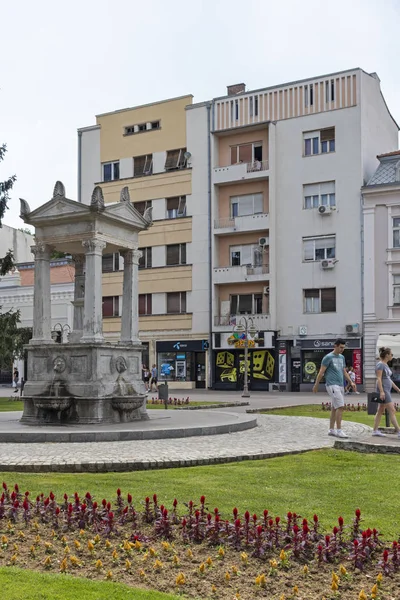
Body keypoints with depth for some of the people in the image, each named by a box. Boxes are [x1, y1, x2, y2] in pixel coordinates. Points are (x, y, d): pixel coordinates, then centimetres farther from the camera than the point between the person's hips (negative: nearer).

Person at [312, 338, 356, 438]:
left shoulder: (342, 357, 16)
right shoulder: (328, 357, -7)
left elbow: (344, 372, 21)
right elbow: (321, 372, -5)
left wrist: (351, 382, 8)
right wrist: (316, 386, -3)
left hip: (340, 385, 8)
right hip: (332, 385, -8)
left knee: (335, 408, 10)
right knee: (340, 406, -15)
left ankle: (331, 430, 17)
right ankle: (339, 430, -12)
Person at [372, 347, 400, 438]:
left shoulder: (386, 365, 17)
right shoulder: (380, 364, -11)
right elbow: (379, 379, -18)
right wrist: (381, 391, -24)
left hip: (387, 390, 10)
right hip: (383, 390, -10)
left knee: (381, 411, 9)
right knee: (392, 411, -11)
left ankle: (375, 430, 12)